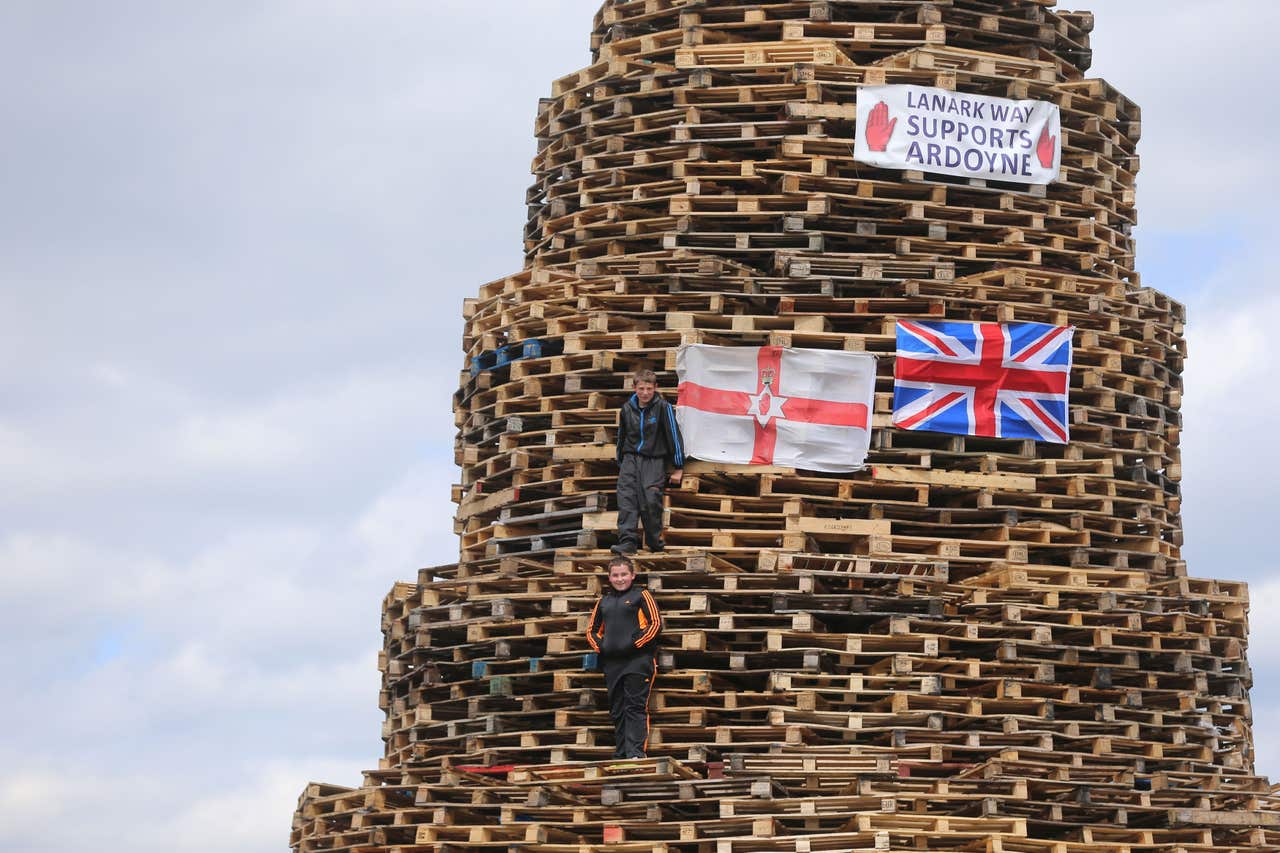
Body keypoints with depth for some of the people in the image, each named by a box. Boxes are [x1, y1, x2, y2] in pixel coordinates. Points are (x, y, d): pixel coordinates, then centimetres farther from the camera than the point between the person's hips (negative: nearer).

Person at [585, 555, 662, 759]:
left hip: (638, 661, -6)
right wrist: (600, 646, 5)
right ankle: (620, 755, 14)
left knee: (635, 708, -12)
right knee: (617, 711, 9)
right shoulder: (604, 601, 19)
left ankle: (636, 751, -17)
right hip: (612, 662, 6)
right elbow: (591, 630, 25)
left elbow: (656, 624, -4)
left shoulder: (642, 596, 3)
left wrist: (636, 643, -12)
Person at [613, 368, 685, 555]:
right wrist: (620, 464, 27)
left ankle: (654, 541, -2)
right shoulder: (627, 409, 10)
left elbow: (674, 436, -3)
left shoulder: (663, 407, -5)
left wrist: (678, 468, -3)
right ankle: (627, 541, -19)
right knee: (626, 499, -14)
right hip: (631, 458, 4)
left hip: (654, 460, -4)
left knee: (651, 499, -18)